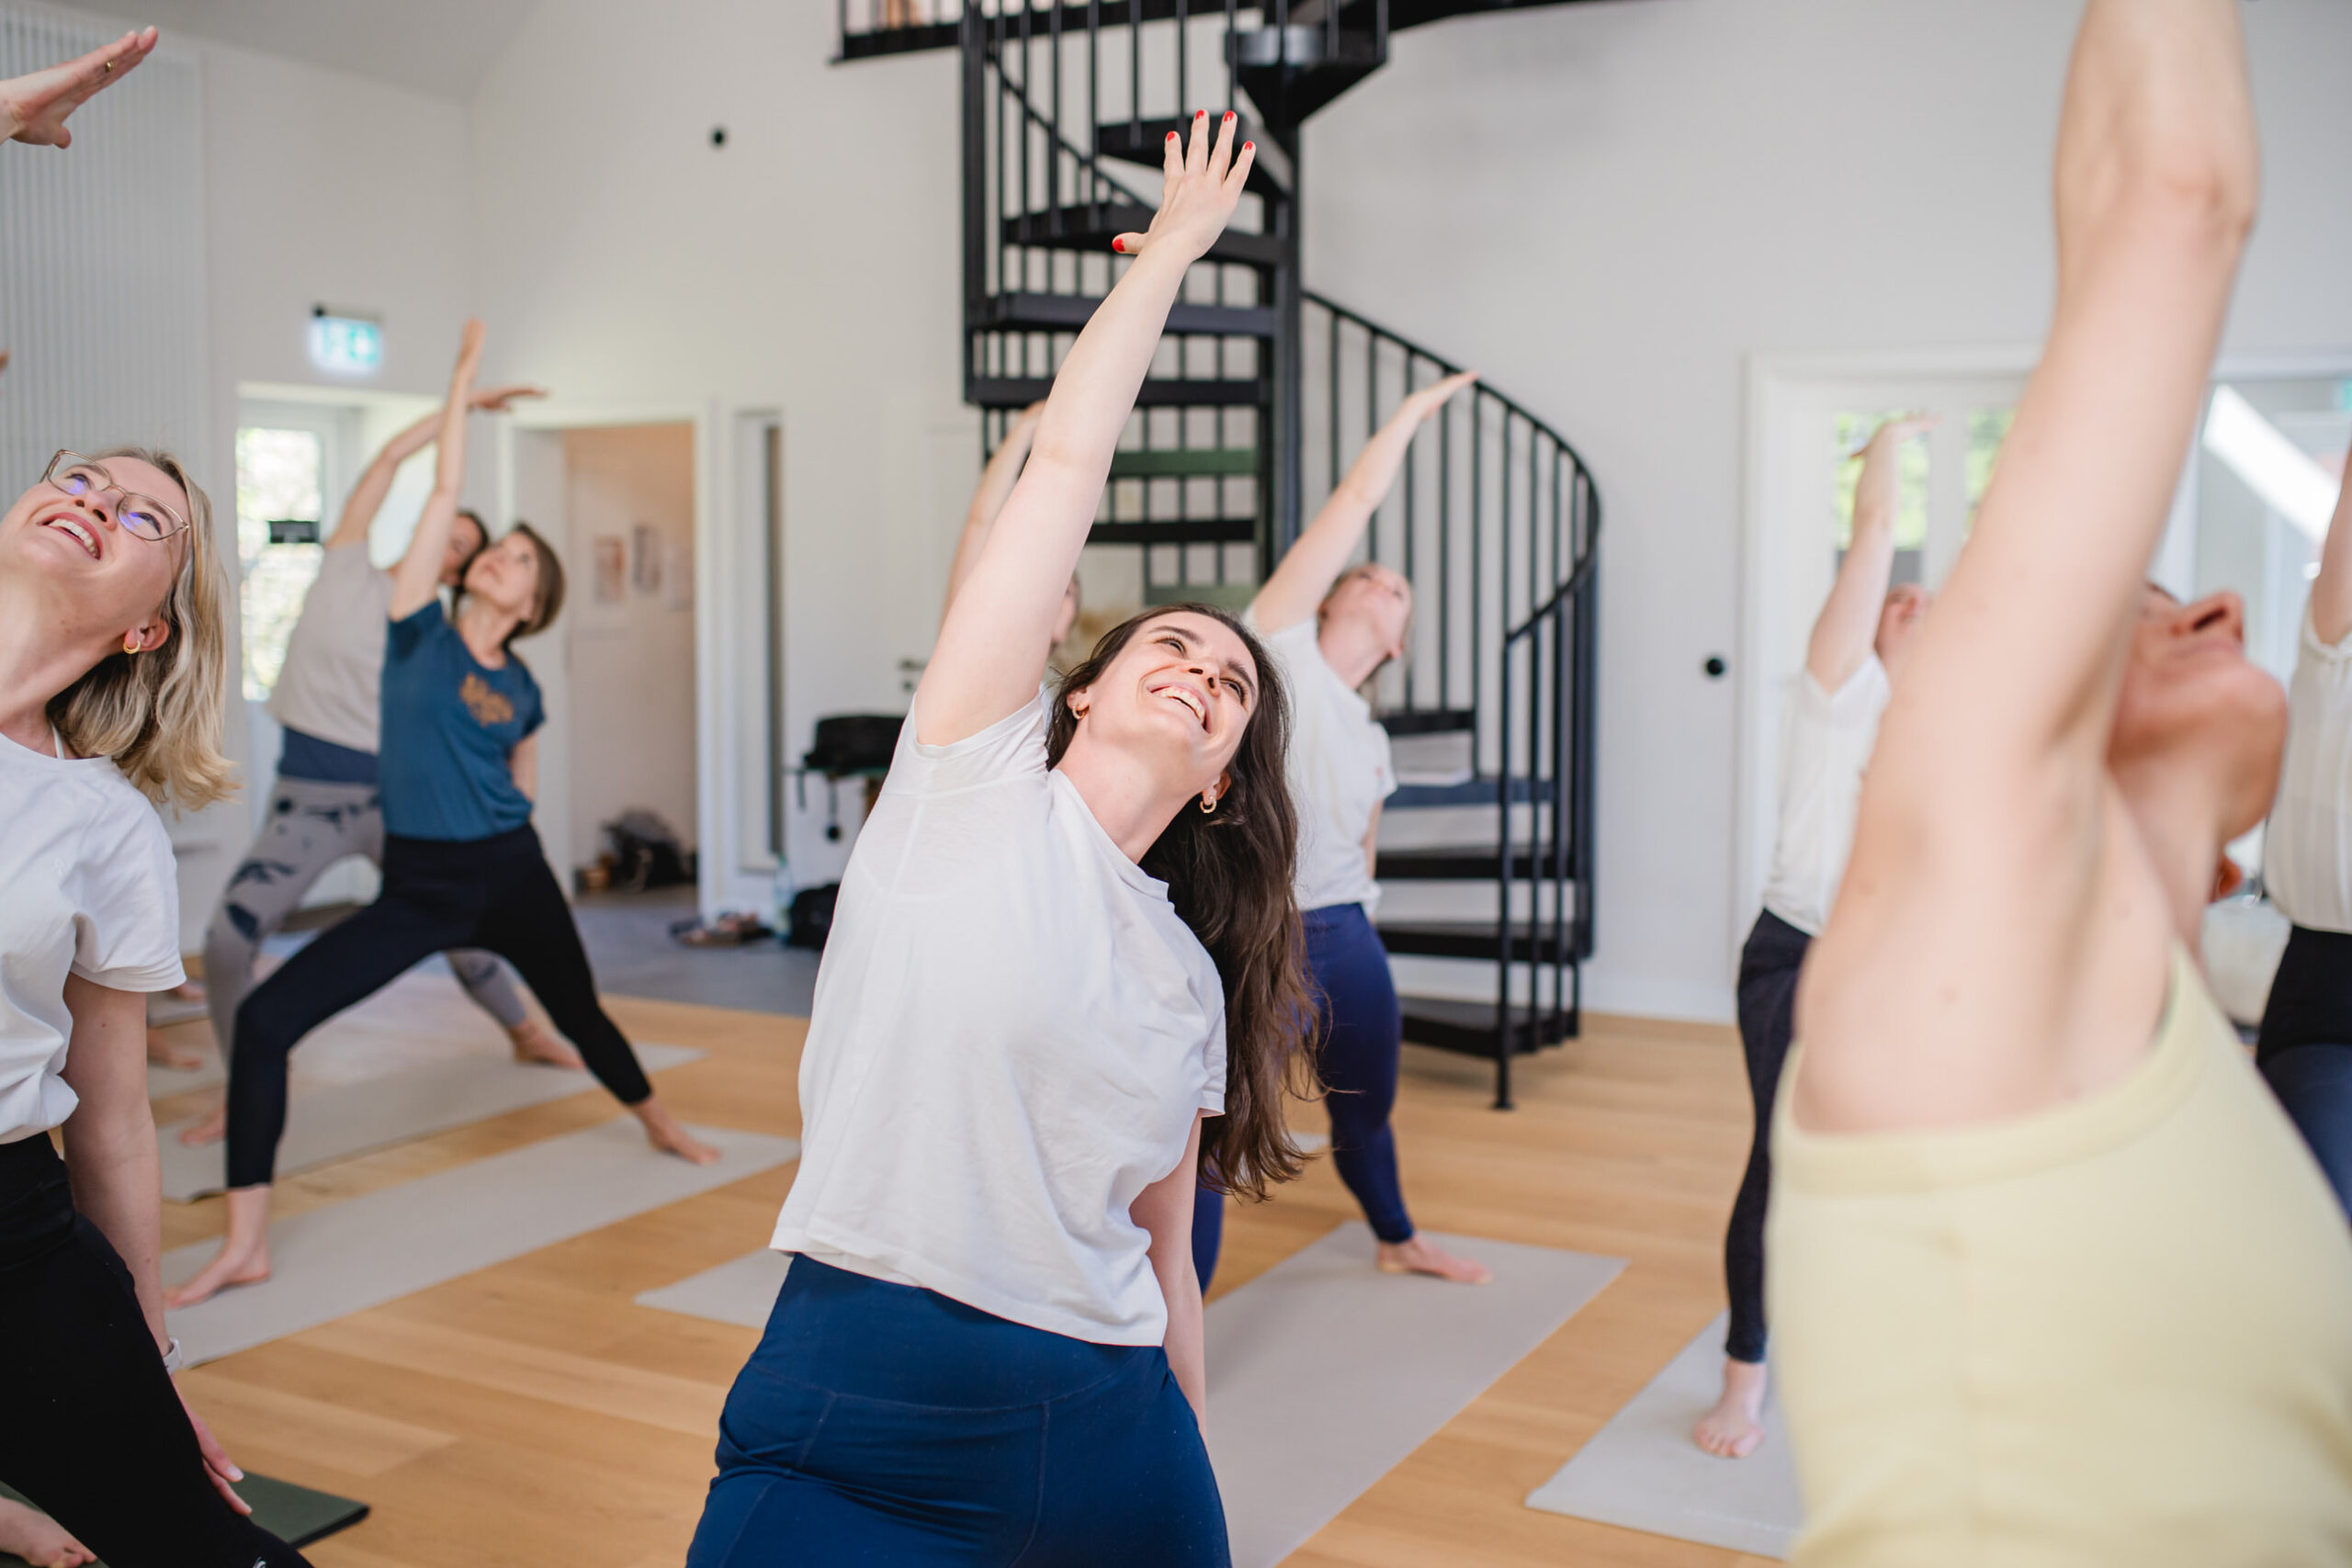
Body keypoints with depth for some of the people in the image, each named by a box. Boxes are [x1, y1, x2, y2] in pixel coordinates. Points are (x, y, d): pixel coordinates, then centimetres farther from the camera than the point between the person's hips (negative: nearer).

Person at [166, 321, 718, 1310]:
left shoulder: (522, 690, 2)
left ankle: (661, 1127, 49)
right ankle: (245, 1243, -9)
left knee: (580, 1015, 18)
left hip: (509, 879, 1)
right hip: (414, 889, -1)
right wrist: (462, 378, -6)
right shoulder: (419, 630, -3)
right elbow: (444, 494, -7)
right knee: (264, 1021, -15)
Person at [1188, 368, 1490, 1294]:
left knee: (1367, 1114, 25)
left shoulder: (1372, 743, 17)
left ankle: (1397, 1242, 54)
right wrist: (1414, 409, 7)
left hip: (1345, 939, 7)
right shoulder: (1277, 642, 0)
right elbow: (1356, 499, -2)